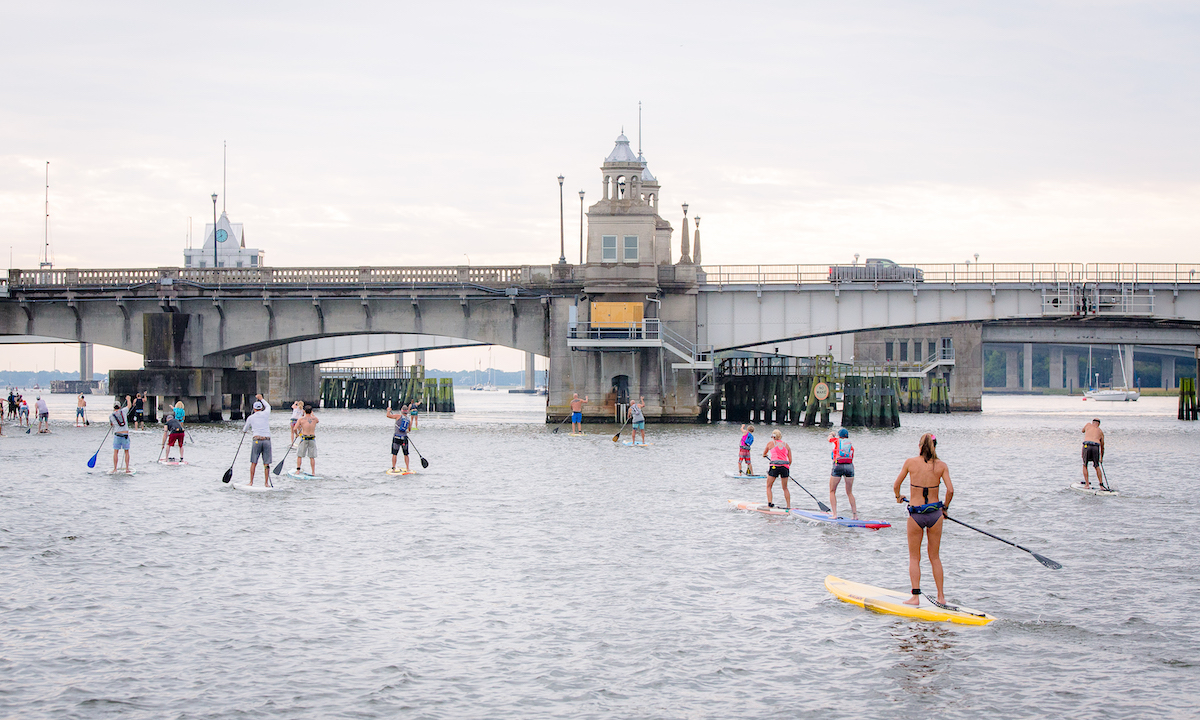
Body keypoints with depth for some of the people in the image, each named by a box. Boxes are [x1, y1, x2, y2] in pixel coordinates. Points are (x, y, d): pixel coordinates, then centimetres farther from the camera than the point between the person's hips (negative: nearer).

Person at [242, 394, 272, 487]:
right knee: (266, 464, 3)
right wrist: (261, 399, 44)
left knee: (254, 463, 4)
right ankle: (266, 483, 2)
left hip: (257, 440, -1)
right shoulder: (266, 414, 6)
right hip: (267, 440, 1)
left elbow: (245, 430, 22)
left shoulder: (250, 418, 7)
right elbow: (268, 406, 31)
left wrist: (243, 430, 46)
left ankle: (251, 482, 2)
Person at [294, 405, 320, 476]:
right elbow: (318, 420, 27)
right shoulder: (314, 419, 1)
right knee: (312, 457, 8)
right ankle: (313, 472, 7)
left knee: (299, 456, 10)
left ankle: (298, 470, 5)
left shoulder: (301, 419, -7)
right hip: (312, 439, 2)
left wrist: (297, 434, 10)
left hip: (304, 439, -2)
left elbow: (295, 428, -11)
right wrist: (312, 414, 38)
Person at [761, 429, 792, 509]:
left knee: (769, 487, 8)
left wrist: (764, 455, 51)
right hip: (785, 467, 3)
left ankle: (770, 503, -8)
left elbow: (764, 454, 27)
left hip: (774, 466, -3)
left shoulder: (770, 443, 9)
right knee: (785, 488, 16)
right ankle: (789, 506, 13)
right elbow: (790, 460, 13)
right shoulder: (786, 445, 16)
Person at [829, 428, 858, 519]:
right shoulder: (851, 445, 20)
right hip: (849, 466, 3)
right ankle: (855, 514, 9)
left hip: (838, 466, -3)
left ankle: (834, 514, -4)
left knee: (832, 491, 6)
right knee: (849, 492, 14)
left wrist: (831, 434, 56)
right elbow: (851, 458, 16)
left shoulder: (837, 440, 14)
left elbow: (829, 438, 36)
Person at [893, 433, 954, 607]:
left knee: (914, 558, 9)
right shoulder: (941, 466, -3)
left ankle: (915, 596, 3)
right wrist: (945, 507, 10)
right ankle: (941, 597, 15)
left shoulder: (910, 462, -5)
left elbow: (896, 486, -1)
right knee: (935, 557, 14)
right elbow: (950, 490, -8)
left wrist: (898, 497, 21)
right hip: (935, 513, 2)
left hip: (916, 514, -2)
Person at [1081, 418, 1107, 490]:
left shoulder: (1088, 425, 19)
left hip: (1086, 446, -1)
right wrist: (1101, 458, 38)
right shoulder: (1101, 432, 22)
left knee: (1085, 465, 14)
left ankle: (1087, 484, 8)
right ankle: (1101, 484, 14)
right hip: (1096, 447, 1)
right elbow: (1102, 446, 28)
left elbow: (1083, 430, 42)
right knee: (1097, 466, 15)